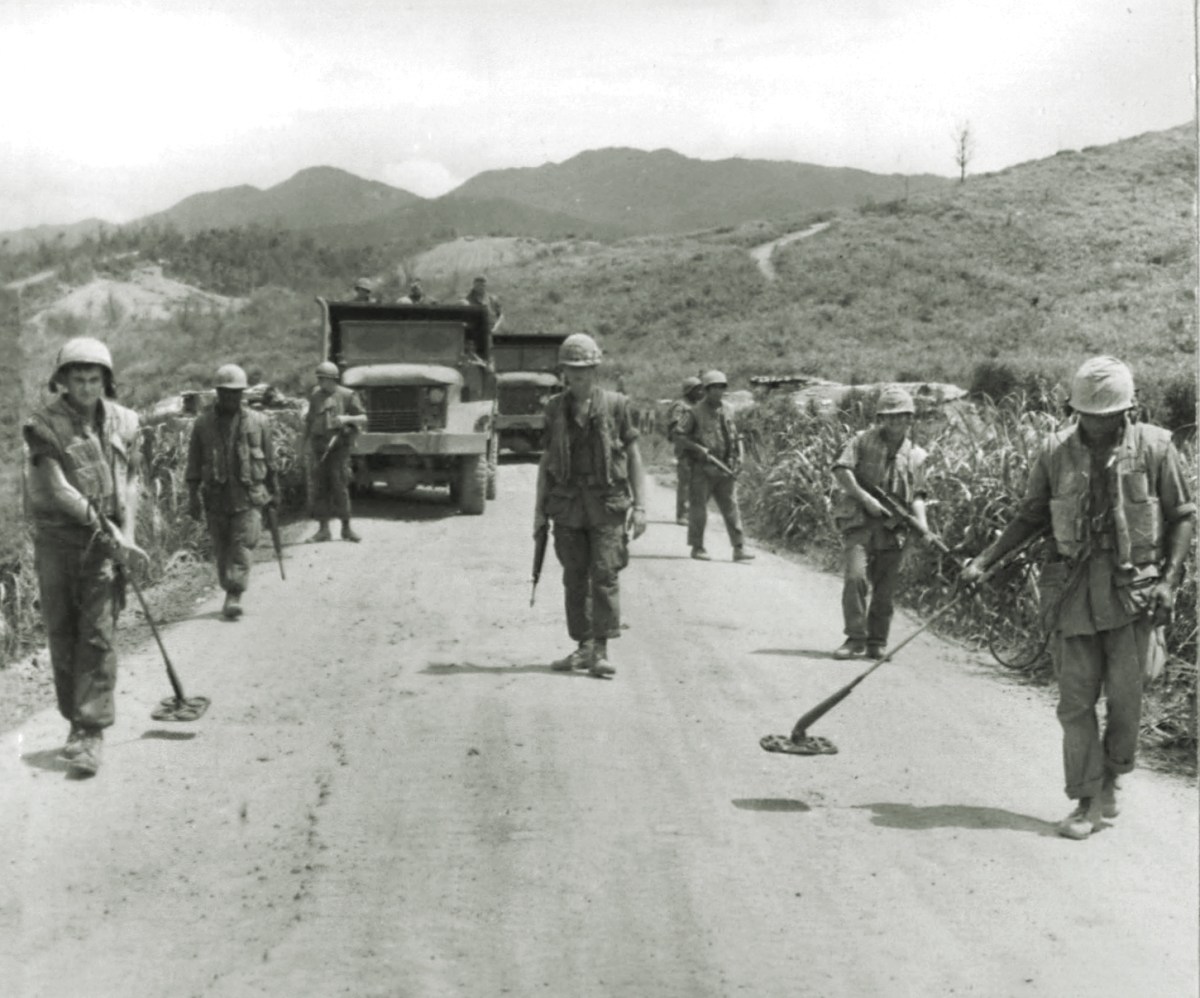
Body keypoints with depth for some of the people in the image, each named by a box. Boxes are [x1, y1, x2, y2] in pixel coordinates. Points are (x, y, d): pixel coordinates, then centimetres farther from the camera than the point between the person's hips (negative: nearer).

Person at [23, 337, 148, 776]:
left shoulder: (123, 421, 4)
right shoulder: (43, 424, -6)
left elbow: (129, 480, 8)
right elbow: (58, 490, -12)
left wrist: (126, 534, -5)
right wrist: (105, 529, -15)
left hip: (104, 541, 1)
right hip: (56, 540, -1)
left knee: (99, 635, -5)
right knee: (62, 635, 5)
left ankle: (90, 732, -5)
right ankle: (76, 720, 20)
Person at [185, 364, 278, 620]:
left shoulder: (258, 421, 4)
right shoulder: (203, 423, 4)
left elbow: (269, 461, 11)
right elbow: (194, 464, 5)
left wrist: (272, 493, 14)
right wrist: (193, 498, 0)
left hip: (249, 495, -1)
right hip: (216, 496, 1)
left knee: (242, 547, -10)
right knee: (221, 550, 8)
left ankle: (234, 596, -12)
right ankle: (229, 593, 21)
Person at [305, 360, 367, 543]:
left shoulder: (347, 396, -2)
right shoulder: (315, 396, 9)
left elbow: (364, 419, -1)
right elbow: (309, 421, 14)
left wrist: (347, 418, -19)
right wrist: (306, 444, 8)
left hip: (339, 446, -3)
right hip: (318, 446, 3)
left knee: (340, 487, -2)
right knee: (318, 488, 1)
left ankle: (346, 528, 10)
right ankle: (323, 529, 8)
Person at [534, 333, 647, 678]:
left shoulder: (615, 405, 1)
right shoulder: (555, 408, 9)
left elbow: (634, 456, 3)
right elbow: (547, 458, 13)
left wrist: (640, 506, -4)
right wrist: (539, 508, 10)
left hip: (606, 503, -3)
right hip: (567, 504, 3)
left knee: (605, 576, -9)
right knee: (575, 579, 6)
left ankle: (601, 651, -6)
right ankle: (583, 647, 16)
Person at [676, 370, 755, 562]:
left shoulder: (726, 411, 11)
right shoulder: (694, 413, -5)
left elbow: (734, 436, 20)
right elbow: (679, 435, -6)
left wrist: (738, 457, 7)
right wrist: (698, 448, -16)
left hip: (725, 469, 4)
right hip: (702, 469, -4)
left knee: (731, 507, 0)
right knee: (698, 509, 2)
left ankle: (739, 548, 0)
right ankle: (697, 548, 13)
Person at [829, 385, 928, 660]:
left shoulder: (915, 455, 14)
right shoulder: (862, 441, 4)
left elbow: (916, 495, 12)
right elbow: (841, 470, -9)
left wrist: (922, 522, -5)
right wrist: (865, 498, -17)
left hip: (893, 528, 3)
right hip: (859, 522, -3)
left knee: (885, 589, 5)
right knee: (855, 576, -17)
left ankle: (877, 643, 17)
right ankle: (856, 639, -8)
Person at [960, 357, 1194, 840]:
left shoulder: (1155, 447, -4)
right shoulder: (1056, 451, 1)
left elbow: (1183, 516, 2)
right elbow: (1030, 516, 10)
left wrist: (1169, 579, -8)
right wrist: (984, 560, 3)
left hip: (1133, 588, -2)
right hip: (1075, 590, 2)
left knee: (1124, 696, 2)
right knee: (1076, 700, 2)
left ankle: (1111, 780, 25)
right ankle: (1087, 801, 11)